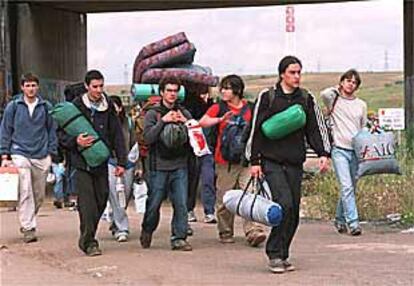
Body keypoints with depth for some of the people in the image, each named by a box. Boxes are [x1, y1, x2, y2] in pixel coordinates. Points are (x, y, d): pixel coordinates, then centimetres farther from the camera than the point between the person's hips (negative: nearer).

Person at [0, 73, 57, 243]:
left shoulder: (46, 107, 5)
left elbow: (52, 131, 11)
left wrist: (51, 153, 4)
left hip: (41, 156, 2)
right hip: (20, 154, -2)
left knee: (39, 195, 8)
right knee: (25, 192, -13)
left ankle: (27, 221, 28)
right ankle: (28, 228, -11)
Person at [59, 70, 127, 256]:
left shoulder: (108, 107, 8)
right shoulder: (75, 106, -1)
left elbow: (117, 135, 11)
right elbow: (62, 135, 1)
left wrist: (121, 161, 6)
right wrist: (76, 141, -19)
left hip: (101, 162, 4)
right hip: (81, 163, -3)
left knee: (101, 200, 5)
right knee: (87, 203, -10)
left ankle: (86, 238, 21)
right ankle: (89, 242, -5)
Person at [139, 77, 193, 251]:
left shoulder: (184, 113, 11)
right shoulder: (153, 114, 3)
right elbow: (148, 137, -10)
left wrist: (186, 122, -9)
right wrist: (163, 121, -16)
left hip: (180, 166, 2)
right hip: (159, 166, -2)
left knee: (181, 204, -5)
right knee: (154, 203, 4)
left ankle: (179, 238, 1)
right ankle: (147, 232, 28)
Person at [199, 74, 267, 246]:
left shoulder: (249, 109, 9)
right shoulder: (219, 108, 5)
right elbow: (202, 122, -10)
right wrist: (220, 119, -26)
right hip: (225, 161, -1)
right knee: (224, 199, 4)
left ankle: (253, 231, -15)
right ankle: (225, 232, 16)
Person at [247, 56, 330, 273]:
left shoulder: (306, 99, 9)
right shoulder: (267, 97, -1)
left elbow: (316, 128, 13)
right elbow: (256, 130, 1)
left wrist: (324, 154, 0)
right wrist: (254, 161, -3)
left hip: (295, 163, 4)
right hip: (271, 161, -4)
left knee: (294, 212, 3)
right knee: (284, 204, -18)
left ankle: (282, 255, 16)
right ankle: (274, 254, -7)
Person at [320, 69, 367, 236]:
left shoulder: (361, 105, 15)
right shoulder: (334, 100, 3)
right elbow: (324, 94, -19)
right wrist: (338, 89, -1)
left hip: (356, 151, 4)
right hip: (339, 150, -4)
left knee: (350, 189, 10)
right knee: (346, 187, -14)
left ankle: (340, 219, 26)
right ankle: (353, 222, -16)